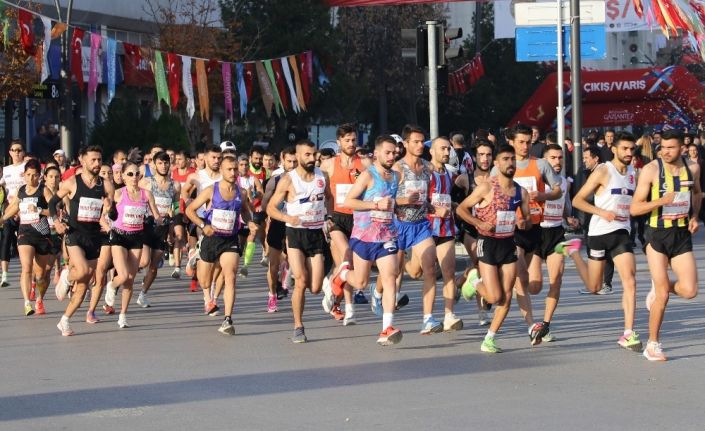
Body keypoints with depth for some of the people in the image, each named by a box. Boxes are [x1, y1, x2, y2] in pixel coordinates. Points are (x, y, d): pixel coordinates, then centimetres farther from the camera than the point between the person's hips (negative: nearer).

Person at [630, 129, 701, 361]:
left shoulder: (692, 168, 3)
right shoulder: (651, 170, -10)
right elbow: (635, 208, -11)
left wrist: (694, 216, 7)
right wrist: (662, 200, -26)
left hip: (683, 236, 4)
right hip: (657, 235, -4)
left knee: (689, 291, -9)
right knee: (662, 296, -5)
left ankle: (660, 287, 25)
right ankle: (653, 345, 11)